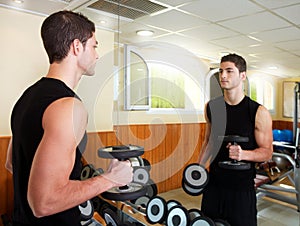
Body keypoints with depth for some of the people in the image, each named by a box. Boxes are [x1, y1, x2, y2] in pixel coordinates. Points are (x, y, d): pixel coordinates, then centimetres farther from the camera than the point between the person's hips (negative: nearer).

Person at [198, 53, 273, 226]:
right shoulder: (211, 107, 1)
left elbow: (267, 152, -6)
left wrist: (244, 154, -25)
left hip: (242, 187, -3)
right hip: (214, 183, 4)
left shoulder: (259, 113, -12)